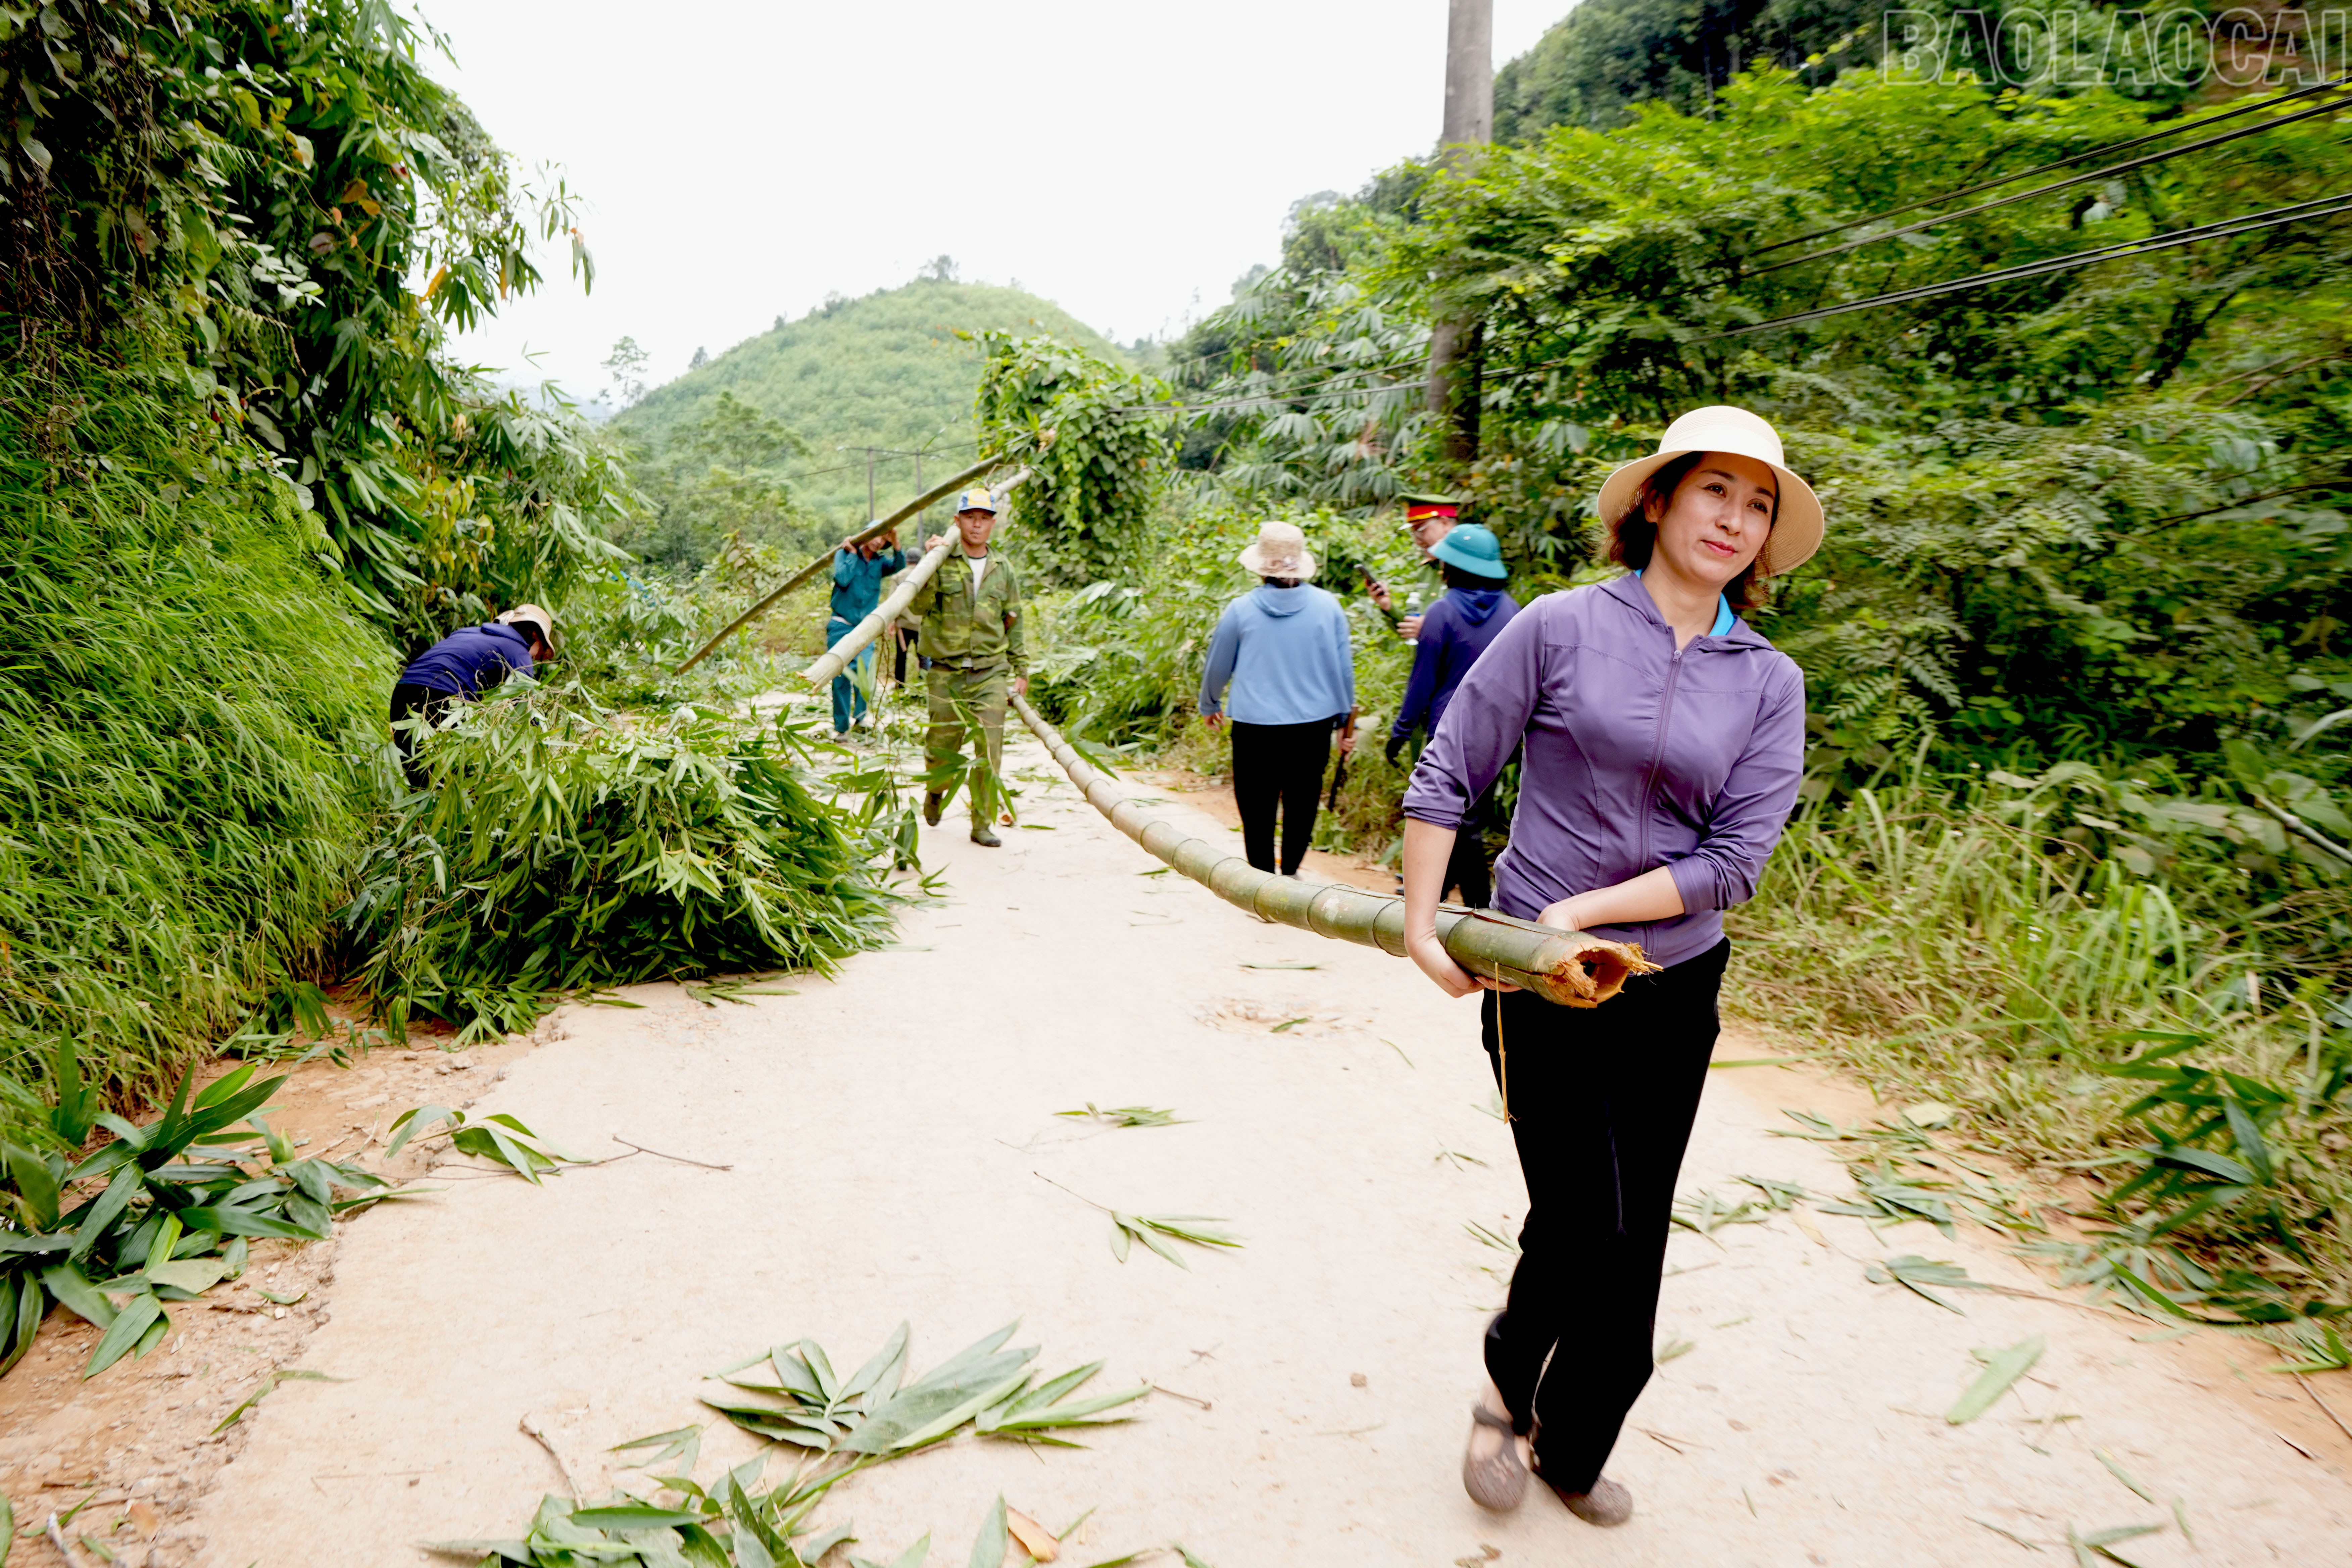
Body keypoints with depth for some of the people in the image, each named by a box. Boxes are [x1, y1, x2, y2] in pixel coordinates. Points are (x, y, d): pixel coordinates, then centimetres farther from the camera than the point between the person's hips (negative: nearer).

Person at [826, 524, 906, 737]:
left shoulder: (880, 562, 9)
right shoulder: (844, 554, 2)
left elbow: (900, 566, -12)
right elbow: (843, 579, -15)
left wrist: (896, 544, -26)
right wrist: (852, 553, -8)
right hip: (841, 627, -2)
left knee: (865, 676, -9)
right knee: (841, 677, -1)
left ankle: (860, 718, 6)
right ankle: (841, 726, 5)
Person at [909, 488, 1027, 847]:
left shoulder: (1002, 570, 10)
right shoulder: (942, 562, 0)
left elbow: (1014, 624, 17)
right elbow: (919, 606, -13)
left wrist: (1021, 670, 16)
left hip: (991, 672, 2)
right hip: (947, 672, -2)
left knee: (990, 750, -5)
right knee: (943, 747, 7)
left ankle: (982, 824, 6)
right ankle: (936, 791, 40)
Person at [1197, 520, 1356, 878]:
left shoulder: (1241, 609, -5)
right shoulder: (1327, 606, -3)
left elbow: (1218, 667, 8)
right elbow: (1343, 667, 3)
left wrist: (1210, 706, 27)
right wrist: (1347, 721, 16)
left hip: (1255, 727, -1)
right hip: (1314, 724, 2)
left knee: (1258, 807, 10)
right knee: (1302, 802, 17)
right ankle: (1290, 872, 26)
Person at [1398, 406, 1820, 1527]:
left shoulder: (1770, 683, 2)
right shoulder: (1560, 628, -6)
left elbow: (1735, 858, -6)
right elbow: (1446, 777, -4)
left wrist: (1584, 909, -16)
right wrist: (1421, 926, -8)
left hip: (1677, 991, 4)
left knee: (1631, 1246, 14)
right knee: (1589, 1232, -3)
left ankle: (1570, 1452, 38)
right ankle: (1508, 1379, 31)